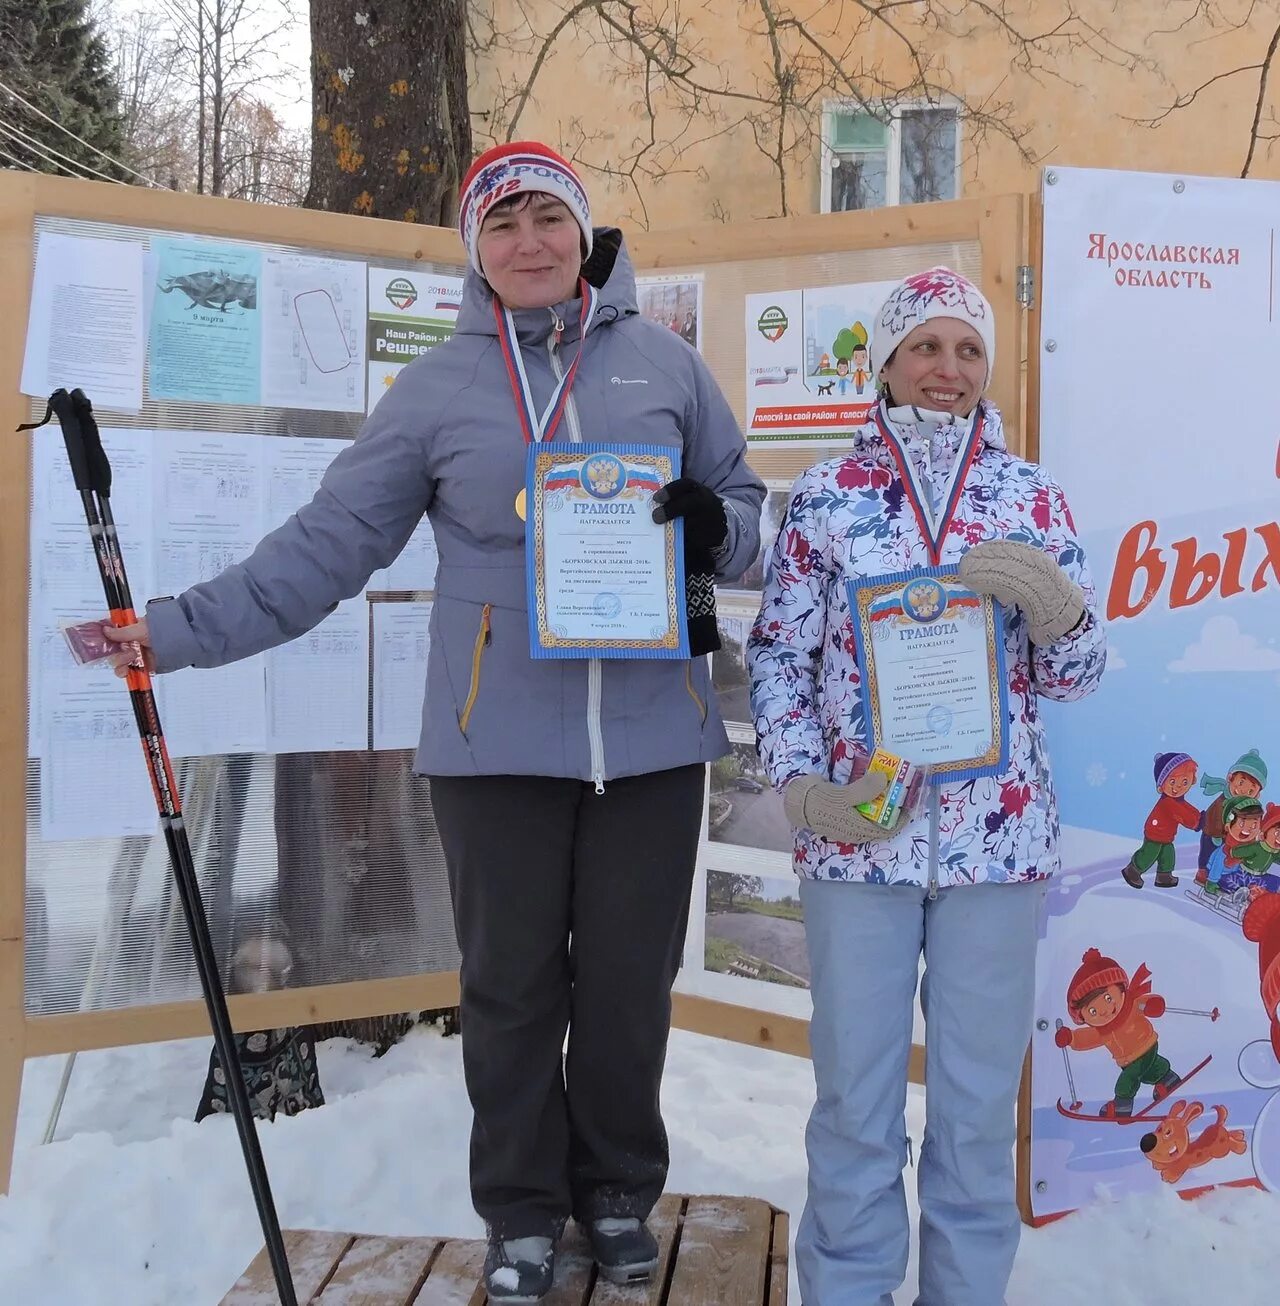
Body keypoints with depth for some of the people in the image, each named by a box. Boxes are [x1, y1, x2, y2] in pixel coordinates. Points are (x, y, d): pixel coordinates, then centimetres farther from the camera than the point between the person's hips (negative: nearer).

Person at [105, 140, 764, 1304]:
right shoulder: (437, 387, 5)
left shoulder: (663, 361, 7)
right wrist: (182, 630, -7)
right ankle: (521, 1211, 32)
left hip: (651, 727, 1)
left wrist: (714, 528, -11)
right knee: (510, 982, 10)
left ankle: (619, 1192, 34)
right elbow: (330, 542, 2)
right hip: (499, 736, 0)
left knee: (632, 976, 10)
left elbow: (746, 501, 13)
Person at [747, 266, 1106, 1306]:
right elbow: (779, 654, 4)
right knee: (855, 1096, 9)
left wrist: (1052, 601, -16)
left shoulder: (1031, 496, 5)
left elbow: (1076, 674, 5)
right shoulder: (826, 496, 2)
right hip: (856, 833, -1)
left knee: (981, 1098, 12)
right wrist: (801, 786, -8)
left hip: (999, 833, 1)